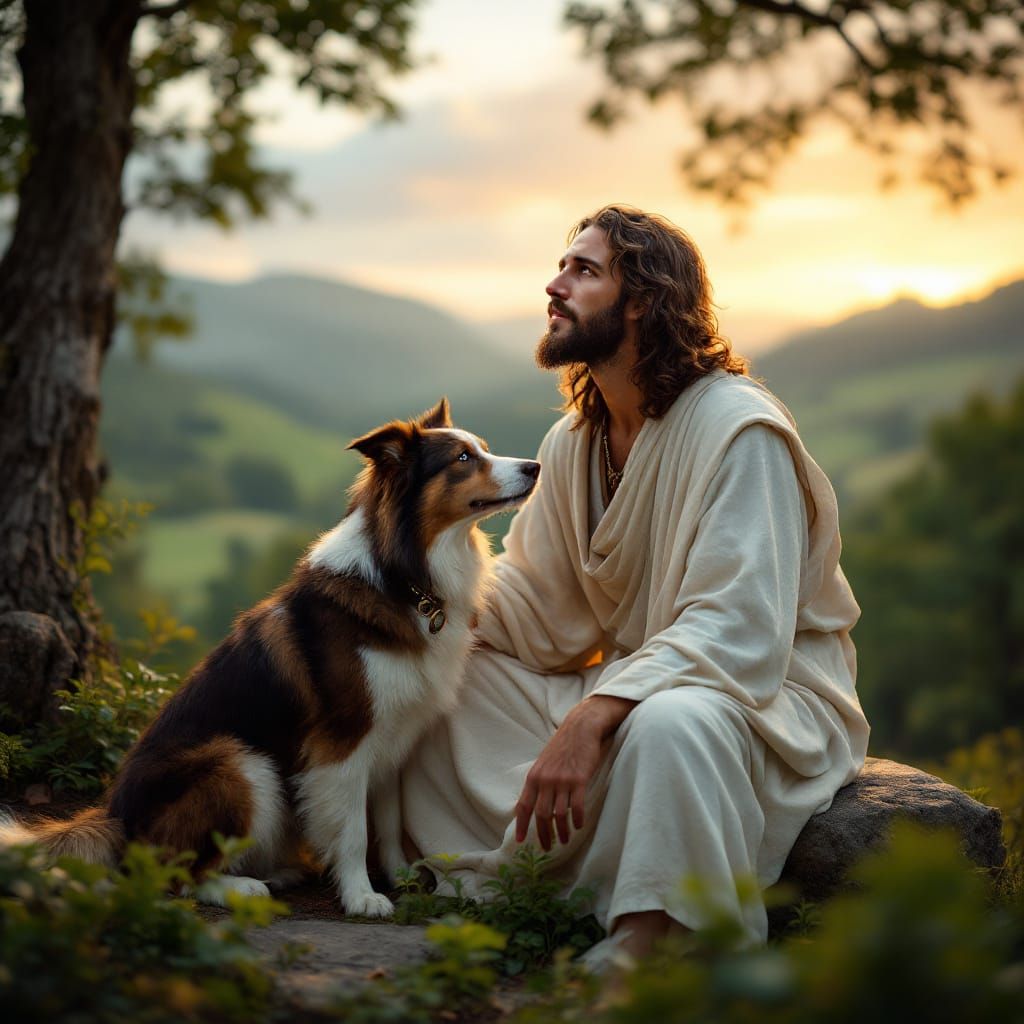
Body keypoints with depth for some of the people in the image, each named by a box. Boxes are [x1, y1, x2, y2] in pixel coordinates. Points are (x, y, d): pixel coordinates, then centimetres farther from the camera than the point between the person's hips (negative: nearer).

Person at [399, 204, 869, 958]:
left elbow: (737, 632, -27)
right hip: (622, 686, 8)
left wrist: (594, 715, -38)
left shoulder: (737, 429, -17)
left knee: (672, 722, -41)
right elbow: (545, 614, 8)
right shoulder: (573, 442, 8)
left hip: (771, 692, -7)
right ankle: (474, 896, -7)